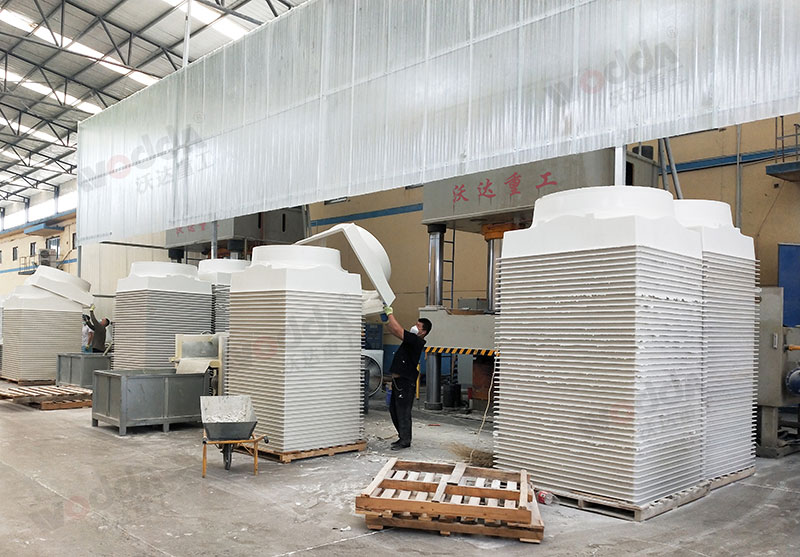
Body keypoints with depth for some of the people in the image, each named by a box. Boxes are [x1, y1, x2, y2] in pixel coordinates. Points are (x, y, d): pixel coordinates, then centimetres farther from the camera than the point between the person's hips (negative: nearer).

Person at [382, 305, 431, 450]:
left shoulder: (417, 341, -15)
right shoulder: (411, 339, 13)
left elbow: (398, 331, -22)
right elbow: (395, 332, 22)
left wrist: (390, 314, -14)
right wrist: (386, 320, 8)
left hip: (405, 382, -10)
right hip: (397, 380, 10)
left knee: (403, 412, -4)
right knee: (393, 410, 15)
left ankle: (405, 441, 5)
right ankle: (403, 437, 26)